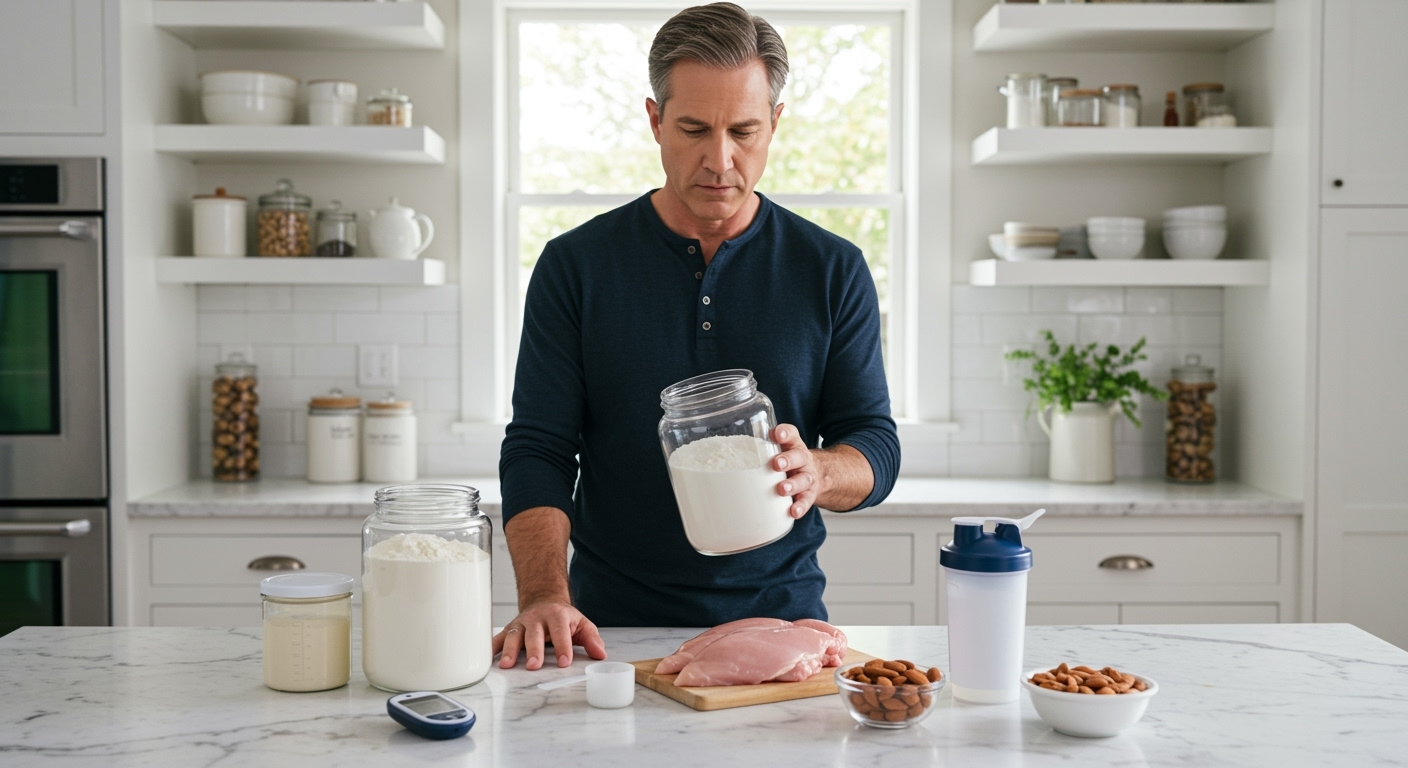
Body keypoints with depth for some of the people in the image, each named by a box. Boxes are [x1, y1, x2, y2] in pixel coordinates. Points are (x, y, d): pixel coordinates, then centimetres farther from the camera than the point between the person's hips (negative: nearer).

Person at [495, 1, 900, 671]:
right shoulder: (575, 265, 2)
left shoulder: (833, 270, 5)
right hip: (613, 628, 0)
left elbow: (876, 445, 6)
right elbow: (536, 450, -1)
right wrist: (544, 597, -17)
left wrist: (816, 472, -18)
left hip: (780, 612, 1)